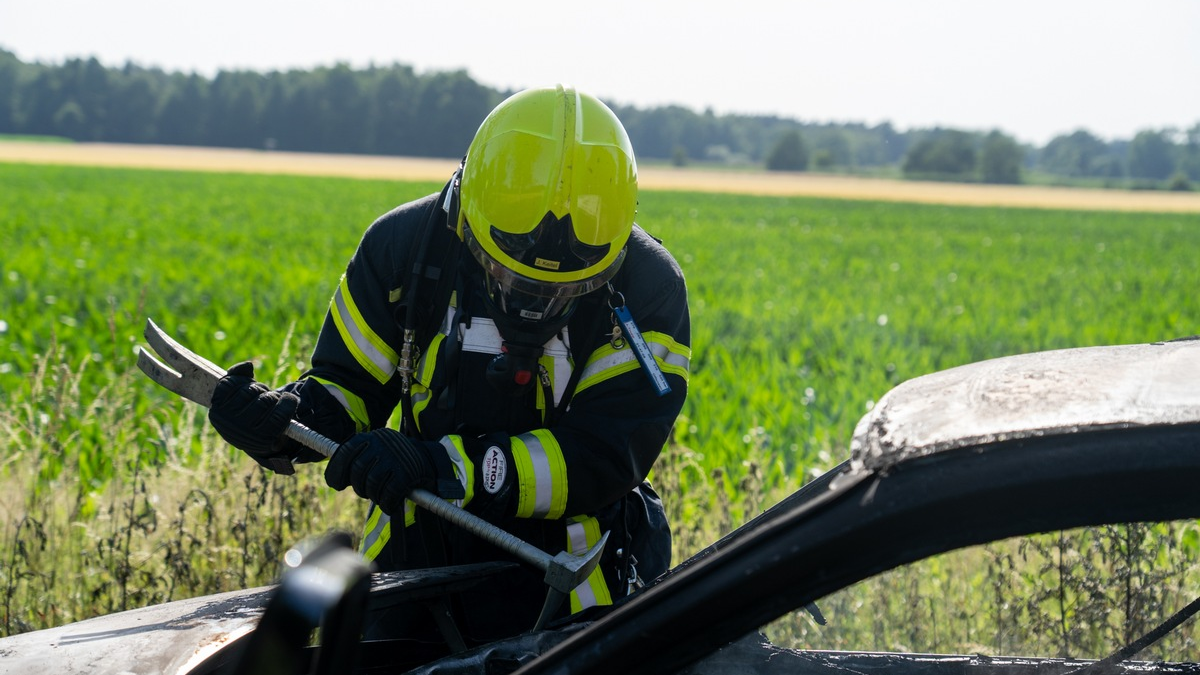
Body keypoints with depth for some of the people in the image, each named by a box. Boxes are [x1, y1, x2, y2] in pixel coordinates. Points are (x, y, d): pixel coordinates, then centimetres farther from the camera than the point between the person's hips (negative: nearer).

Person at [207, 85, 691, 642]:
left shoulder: (646, 286, -13)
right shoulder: (405, 246, -6)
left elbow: (606, 454, -22)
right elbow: (347, 388, 4)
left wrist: (443, 466, -34)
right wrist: (283, 419, -21)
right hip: (420, 563, 3)